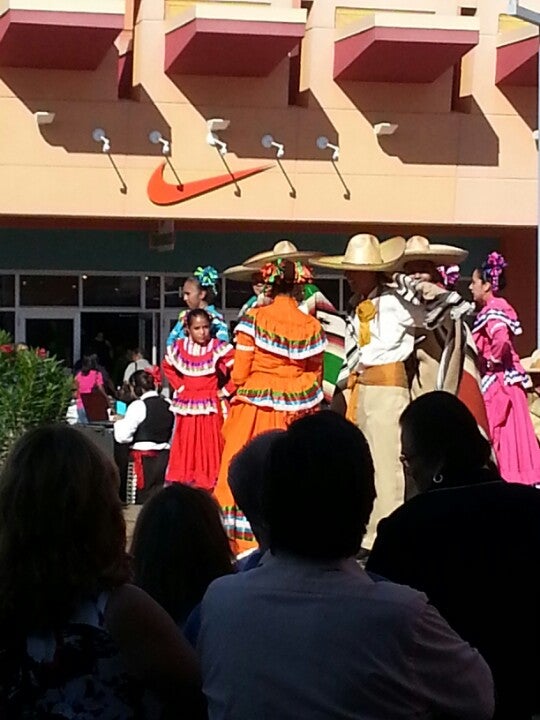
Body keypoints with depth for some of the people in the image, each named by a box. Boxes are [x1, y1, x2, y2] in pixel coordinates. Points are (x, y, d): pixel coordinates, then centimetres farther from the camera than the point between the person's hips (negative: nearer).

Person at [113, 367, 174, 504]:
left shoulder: (138, 406, -10)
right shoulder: (168, 405, 8)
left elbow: (123, 436, -12)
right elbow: (173, 435, 15)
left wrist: (119, 421, 3)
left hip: (144, 458, -6)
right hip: (164, 455, 6)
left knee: (144, 497, -2)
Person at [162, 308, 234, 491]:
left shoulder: (219, 349, -9)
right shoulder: (179, 348, 3)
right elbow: (167, 367, 21)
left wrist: (225, 390, -8)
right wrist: (179, 386, 10)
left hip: (211, 406, -3)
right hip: (186, 406, 3)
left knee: (210, 447, -4)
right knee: (186, 446, 5)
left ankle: (209, 487, -2)